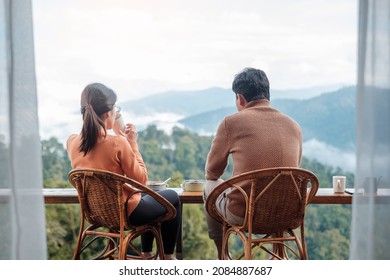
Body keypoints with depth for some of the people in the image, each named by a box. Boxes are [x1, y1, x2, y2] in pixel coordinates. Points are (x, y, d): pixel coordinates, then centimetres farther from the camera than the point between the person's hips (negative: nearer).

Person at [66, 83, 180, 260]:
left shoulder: (72, 143, -9)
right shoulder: (117, 143, -28)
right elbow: (141, 179, -17)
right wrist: (132, 143, -12)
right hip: (126, 214, -7)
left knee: (149, 195, 34)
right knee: (172, 197, 21)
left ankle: (146, 254, 43)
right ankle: (167, 257, 31)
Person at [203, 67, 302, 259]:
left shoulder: (231, 123, -6)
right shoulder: (294, 126, 4)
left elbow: (211, 171, 4)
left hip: (242, 214, -4)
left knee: (210, 186, 25)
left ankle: (222, 256, 37)